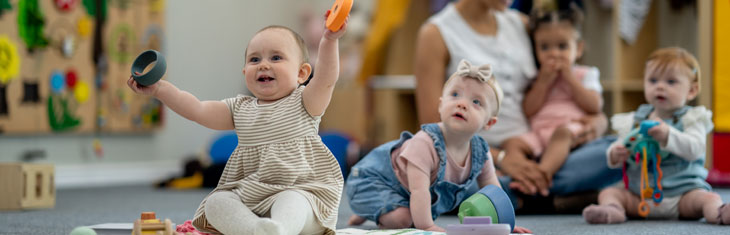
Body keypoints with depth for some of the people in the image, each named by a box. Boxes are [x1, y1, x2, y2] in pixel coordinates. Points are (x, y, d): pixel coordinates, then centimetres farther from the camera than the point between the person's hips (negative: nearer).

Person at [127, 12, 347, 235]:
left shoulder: (302, 103, 2)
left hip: (298, 191, -5)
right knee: (216, 202, -20)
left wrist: (328, 42, -34)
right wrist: (159, 89, 2)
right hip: (247, 196, 5)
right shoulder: (240, 109, 15)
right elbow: (198, 110, 11)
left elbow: (326, 80, -17)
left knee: (292, 200, -36)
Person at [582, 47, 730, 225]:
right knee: (608, 193, -15)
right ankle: (611, 210, -43)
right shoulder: (633, 121, 12)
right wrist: (615, 155, -12)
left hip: (683, 191, -3)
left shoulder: (691, 119, 1)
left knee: (709, 198, -29)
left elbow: (695, 150, -16)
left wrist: (667, 135, -32)